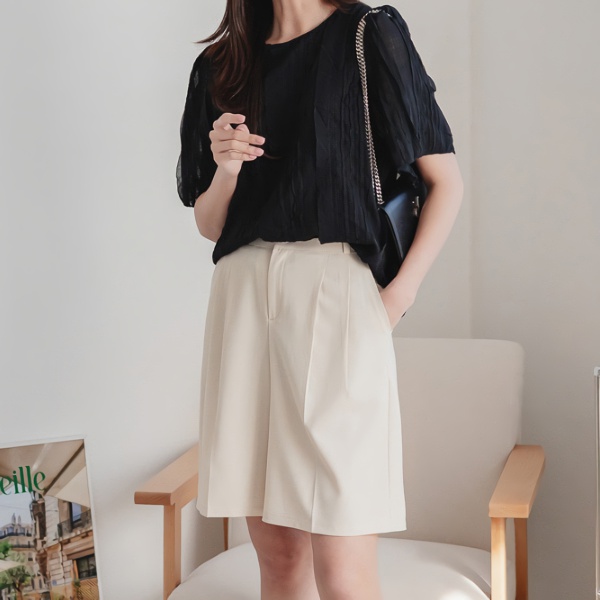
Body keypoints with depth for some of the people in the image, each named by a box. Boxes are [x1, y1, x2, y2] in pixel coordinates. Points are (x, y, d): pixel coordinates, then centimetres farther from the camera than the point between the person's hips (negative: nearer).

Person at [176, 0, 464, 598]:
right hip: (242, 296, 5)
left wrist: (400, 291, -8)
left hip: (335, 294, -4)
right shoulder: (219, 66, 16)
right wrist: (225, 168, -3)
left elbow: (446, 181, 3)